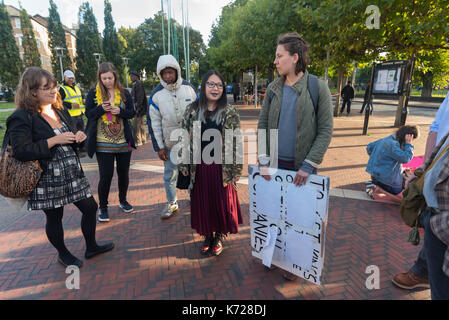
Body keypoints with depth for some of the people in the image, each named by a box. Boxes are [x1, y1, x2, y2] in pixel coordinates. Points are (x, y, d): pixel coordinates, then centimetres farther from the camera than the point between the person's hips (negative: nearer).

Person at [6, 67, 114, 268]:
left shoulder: (61, 112, 11)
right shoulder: (21, 118, -12)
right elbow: (21, 151, -21)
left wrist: (79, 137, -1)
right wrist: (54, 140, -22)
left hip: (73, 174, 7)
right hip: (47, 181, -6)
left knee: (90, 208, 11)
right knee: (54, 218, 11)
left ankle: (91, 247, 32)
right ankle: (63, 254, 36)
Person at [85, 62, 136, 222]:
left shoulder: (124, 93, 4)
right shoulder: (93, 93, 1)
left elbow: (132, 113, 4)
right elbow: (88, 113, 1)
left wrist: (120, 111, -16)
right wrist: (101, 108, -18)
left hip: (123, 141, 2)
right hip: (103, 143, -2)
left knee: (123, 173, 12)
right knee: (106, 175, -1)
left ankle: (123, 201, 33)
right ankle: (103, 207, 18)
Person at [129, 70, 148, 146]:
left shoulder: (138, 84, -12)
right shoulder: (135, 84, 19)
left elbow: (140, 97, -20)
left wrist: (137, 108, -23)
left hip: (140, 108, -10)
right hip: (138, 108, 10)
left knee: (136, 125, -9)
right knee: (141, 124, 15)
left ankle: (137, 141, -3)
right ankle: (143, 140, 24)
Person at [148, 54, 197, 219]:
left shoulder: (188, 88, -1)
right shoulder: (156, 94, -4)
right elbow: (153, 123, -1)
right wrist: (159, 147, -4)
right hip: (170, 144, 0)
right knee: (170, 175, 9)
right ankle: (172, 204, 28)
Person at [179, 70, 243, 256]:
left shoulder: (230, 113, -3)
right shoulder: (192, 111, 2)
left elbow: (237, 143, -3)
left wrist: (236, 170, -6)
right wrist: (184, 166, 2)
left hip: (222, 168, -1)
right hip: (199, 168, 2)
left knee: (222, 203, 10)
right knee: (202, 203, 13)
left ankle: (219, 237, 34)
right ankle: (207, 236, 35)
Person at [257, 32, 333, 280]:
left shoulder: (318, 87, -6)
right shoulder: (273, 88, 5)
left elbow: (326, 130, -7)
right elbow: (262, 126, 5)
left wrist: (308, 166, -14)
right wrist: (263, 161, -4)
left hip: (301, 166, -3)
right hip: (275, 163, 3)